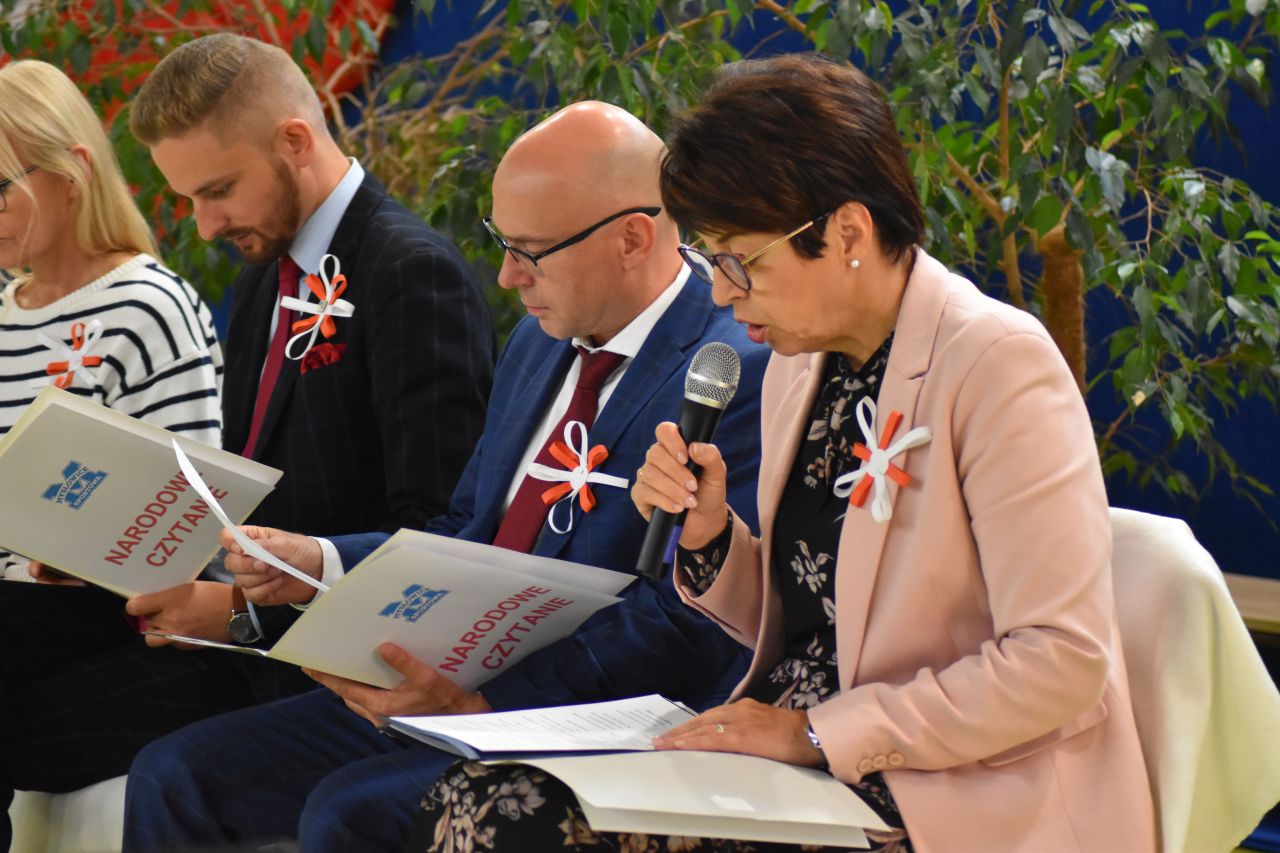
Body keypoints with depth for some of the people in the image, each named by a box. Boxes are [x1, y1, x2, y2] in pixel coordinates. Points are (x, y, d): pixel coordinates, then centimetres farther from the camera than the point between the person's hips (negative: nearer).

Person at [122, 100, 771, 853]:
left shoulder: (736, 376, -14)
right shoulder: (541, 342, 16)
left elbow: (683, 628, -21)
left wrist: (480, 700, -25)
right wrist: (322, 565, 5)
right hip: (460, 693, 9)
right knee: (174, 776, -1)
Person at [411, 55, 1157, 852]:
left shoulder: (995, 362, -13)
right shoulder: (800, 365, 11)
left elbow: (1062, 662, -19)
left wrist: (819, 732, -17)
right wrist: (711, 536, 0)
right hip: (801, 775, 7)